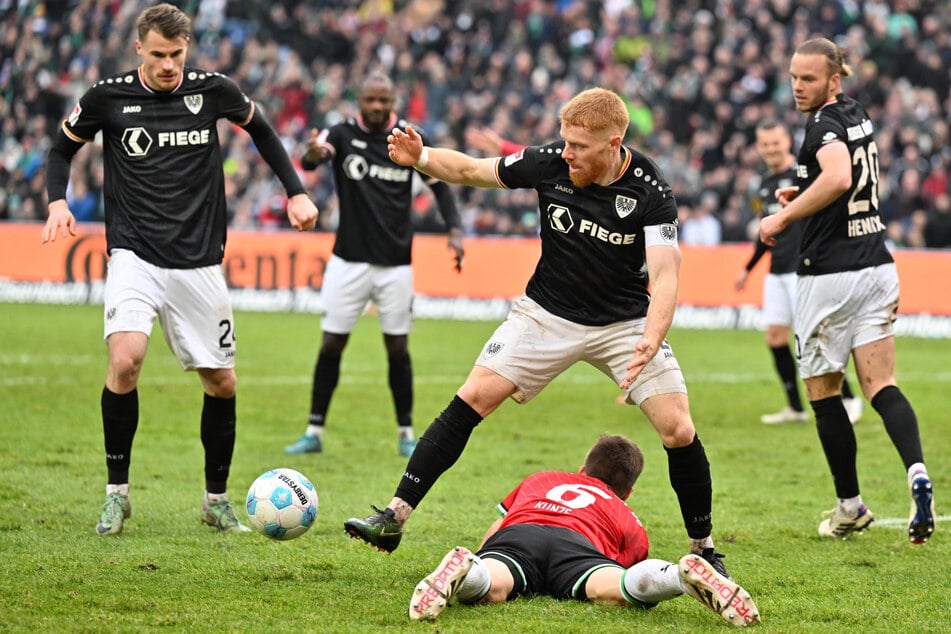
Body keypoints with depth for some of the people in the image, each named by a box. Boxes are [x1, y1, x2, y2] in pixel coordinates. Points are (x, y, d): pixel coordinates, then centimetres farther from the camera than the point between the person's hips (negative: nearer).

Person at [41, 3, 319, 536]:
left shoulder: (213, 91, -1)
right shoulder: (108, 97, -4)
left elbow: (261, 129, 18)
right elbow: (64, 147, 12)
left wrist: (296, 192, 12)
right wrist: (58, 201, -5)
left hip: (200, 262, 2)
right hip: (135, 256, -2)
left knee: (221, 381, 5)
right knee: (125, 360, -24)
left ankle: (217, 500, 25)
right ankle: (117, 492, -8)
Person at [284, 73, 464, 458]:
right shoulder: (343, 134, -6)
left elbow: (438, 183, 8)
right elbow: (310, 160, -26)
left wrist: (454, 229, -7)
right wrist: (314, 154, -52)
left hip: (395, 263, 1)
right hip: (349, 260, -1)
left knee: (398, 348, 4)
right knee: (331, 344, 0)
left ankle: (406, 434, 15)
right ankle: (314, 432, 9)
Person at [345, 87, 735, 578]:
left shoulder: (650, 192, -22)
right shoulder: (549, 163, -15)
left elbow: (664, 276, -28)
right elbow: (470, 171, -1)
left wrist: (650, 342, -45)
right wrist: (421, 157, -21)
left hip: (625, 322, -2)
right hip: (548, 313, 2)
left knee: (678, 431, -12)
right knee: (473, 398, -13)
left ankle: (703, 548, 9)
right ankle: (394, 517, -10)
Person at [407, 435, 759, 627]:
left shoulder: (539, 480, 46)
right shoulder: (631, 523, 39)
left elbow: (491, 535, 46)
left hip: (516, 535, 2)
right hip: (575, 544, -2)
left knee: (490, 588, -32)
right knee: (615, 589, -32)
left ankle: (462, 571, -66)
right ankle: (685, 574, -61)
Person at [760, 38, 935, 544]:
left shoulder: (825, 123, -14)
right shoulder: (857, 116, 13)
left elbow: (838, 178, -34)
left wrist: (783, 217, -22)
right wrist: (802, 196, 19)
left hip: (830, 275, -8)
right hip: (877, 268, 8)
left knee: (823, 393, 7)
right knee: (881, 387, 2)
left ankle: (850, 506, 12)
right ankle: (917, 473, -23)